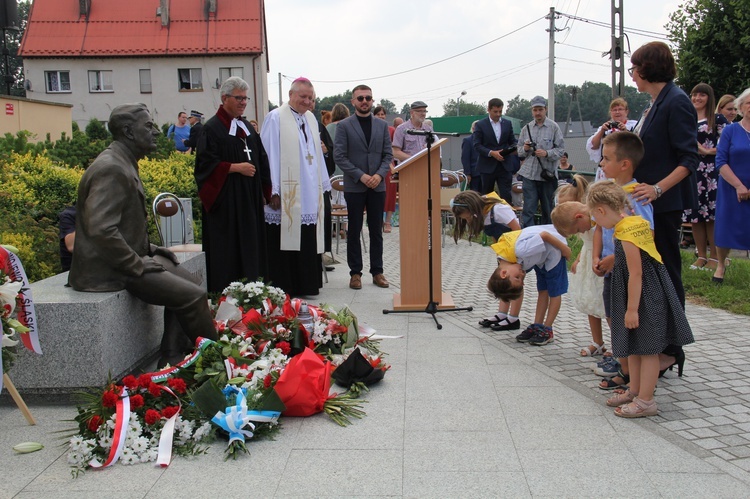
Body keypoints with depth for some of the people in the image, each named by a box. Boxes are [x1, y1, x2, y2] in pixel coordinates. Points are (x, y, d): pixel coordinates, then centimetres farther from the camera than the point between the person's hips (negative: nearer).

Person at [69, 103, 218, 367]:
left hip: (133, 257, 11)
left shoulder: (123, 163, 14)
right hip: (110, 271, -11)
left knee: (189, 283, 8)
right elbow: (101, 230, -28)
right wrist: (137, 265, -19)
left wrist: (148, 249, 12)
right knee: (193, 296, -16)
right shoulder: (111, 169, -19)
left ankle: (171, 360, 10)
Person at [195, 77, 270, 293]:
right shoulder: (212, 128, -6)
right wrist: (236, 167, -17)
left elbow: (260, 161, 20)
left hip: (250, 199, 7)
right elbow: (206, 163, -13)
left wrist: (265, 191, 13)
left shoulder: (247, 127, 16)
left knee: (251, 247, 8)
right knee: (228, 250, -5)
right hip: (226, 202, -7)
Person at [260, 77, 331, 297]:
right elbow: (269, 155, -9)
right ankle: (283, 289, 4)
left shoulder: (311, 119, 17)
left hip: (309, 195, 7)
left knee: (308, 243, 7)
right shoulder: (276, 118, -5)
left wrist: (323, 185, 17)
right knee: (285, 243, -3)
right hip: (286, 195, -6)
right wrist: (273, 191, -14)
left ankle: (306, 285, 16)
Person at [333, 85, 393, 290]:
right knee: (354, 231, 3)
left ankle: (377, 271, 14)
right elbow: (340, 157, -6)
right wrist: (361, 176, -14)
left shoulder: (382, 125, 9)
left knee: (376, 231, 7)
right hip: (354, 186, -3)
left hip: (377, 186, 3)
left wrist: (379, 175, -9)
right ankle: (355, 272, 10)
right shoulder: (344, 126, -1)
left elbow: (388, 154, 8)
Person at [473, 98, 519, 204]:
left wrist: (513, 148, -10)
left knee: (506, 195, -5)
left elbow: (513, 141, 13)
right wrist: (491, 153, -20)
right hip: (488, 166, -2)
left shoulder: (508, 124, 8)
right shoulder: (480, 125, -2)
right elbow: (477, 145, -7)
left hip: (505, 165, 2)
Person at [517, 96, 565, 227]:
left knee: (548, 210, 10)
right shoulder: (526, 128, 10)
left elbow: (560, 150, -4)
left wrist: (546, 153, -20)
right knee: (528, 209, -4)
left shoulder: (554, 127, 0)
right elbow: (519, 151, 14)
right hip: (529, 173, 2)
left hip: (548, 173, -1)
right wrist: (525, 149, -9)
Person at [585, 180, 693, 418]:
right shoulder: (638, 222, 6)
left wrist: (632, 308, -19)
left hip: (644, 297, -10)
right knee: (634, 347, 19)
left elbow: (636, 274, -23)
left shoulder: (626, 234, -22)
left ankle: (646, 401, 10)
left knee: (647, 348, 0)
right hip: (649, 293, 10)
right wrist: (604, 263, 26)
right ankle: (634, 391, 31)